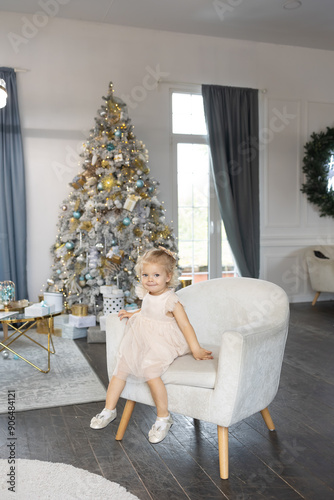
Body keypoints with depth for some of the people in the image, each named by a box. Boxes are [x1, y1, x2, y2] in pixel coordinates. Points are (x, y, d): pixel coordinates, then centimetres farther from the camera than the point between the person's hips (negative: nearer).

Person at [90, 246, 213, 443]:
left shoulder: (171, 300, -16)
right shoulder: (148, 295, 6)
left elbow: (185, 325, -17)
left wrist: (196, 349, -21)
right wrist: (132, 314, 16)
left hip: (162, 346, -7)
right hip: (140, 343, 8)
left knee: (150, 372, -28)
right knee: (121, 369, 1)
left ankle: (164, 418, -8)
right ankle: (109, 410, 21)